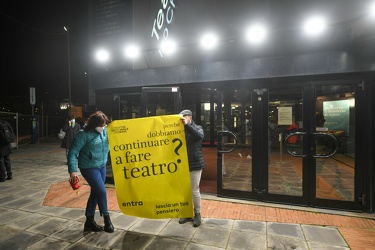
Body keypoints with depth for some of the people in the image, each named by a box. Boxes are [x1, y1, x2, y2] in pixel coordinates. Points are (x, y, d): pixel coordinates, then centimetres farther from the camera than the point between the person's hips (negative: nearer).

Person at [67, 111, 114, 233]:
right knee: (102, 191, -7)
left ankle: (89, 220, 31)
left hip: (102, 167, 6)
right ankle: (106, 218, 16)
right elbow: (72, 153, -18)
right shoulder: (83, 134, -19)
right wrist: (73, 171, -25)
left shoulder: (105, 131, -2)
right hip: (89, 168, -6)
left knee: (95, 193, 14)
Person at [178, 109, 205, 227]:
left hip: (195, 164, -4)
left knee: (194, 191, 4)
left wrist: (187, 125, -31)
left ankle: (197, 214, 23)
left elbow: (200, 136, -26)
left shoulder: (197, 128, -3)